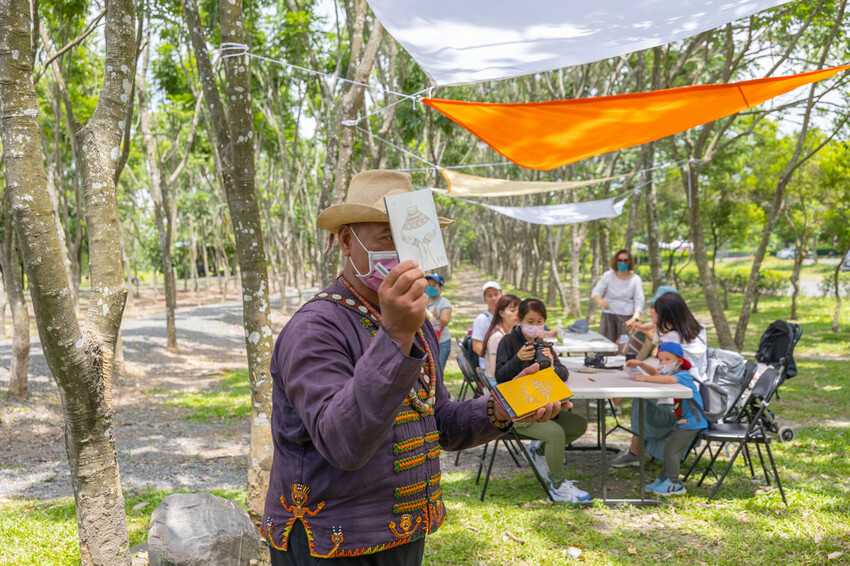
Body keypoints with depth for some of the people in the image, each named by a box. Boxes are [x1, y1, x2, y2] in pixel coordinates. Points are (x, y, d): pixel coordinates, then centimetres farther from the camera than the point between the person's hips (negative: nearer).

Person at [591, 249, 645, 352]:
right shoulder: (608, 275, 4)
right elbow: (595, 293, -4)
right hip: (608, 316, 1)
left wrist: (634, 318, -28)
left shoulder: (635, 279, 1)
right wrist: (601, 302, -29)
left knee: (624, 349, -13)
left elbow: (639, 301, -9)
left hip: (626, 317, -1)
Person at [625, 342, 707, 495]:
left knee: (672, 449, -6)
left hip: (691, 422, -10)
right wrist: (640, 364, 2)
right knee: (669, 447, 17)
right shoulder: (669, 373, 6)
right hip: (682, 420, 10)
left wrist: (645, 378, -40)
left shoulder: (684, 376, -23)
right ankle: (663, 479, 30)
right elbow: (656, 372, 19)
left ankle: (673, 484, 6)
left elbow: (669, 379, -43)